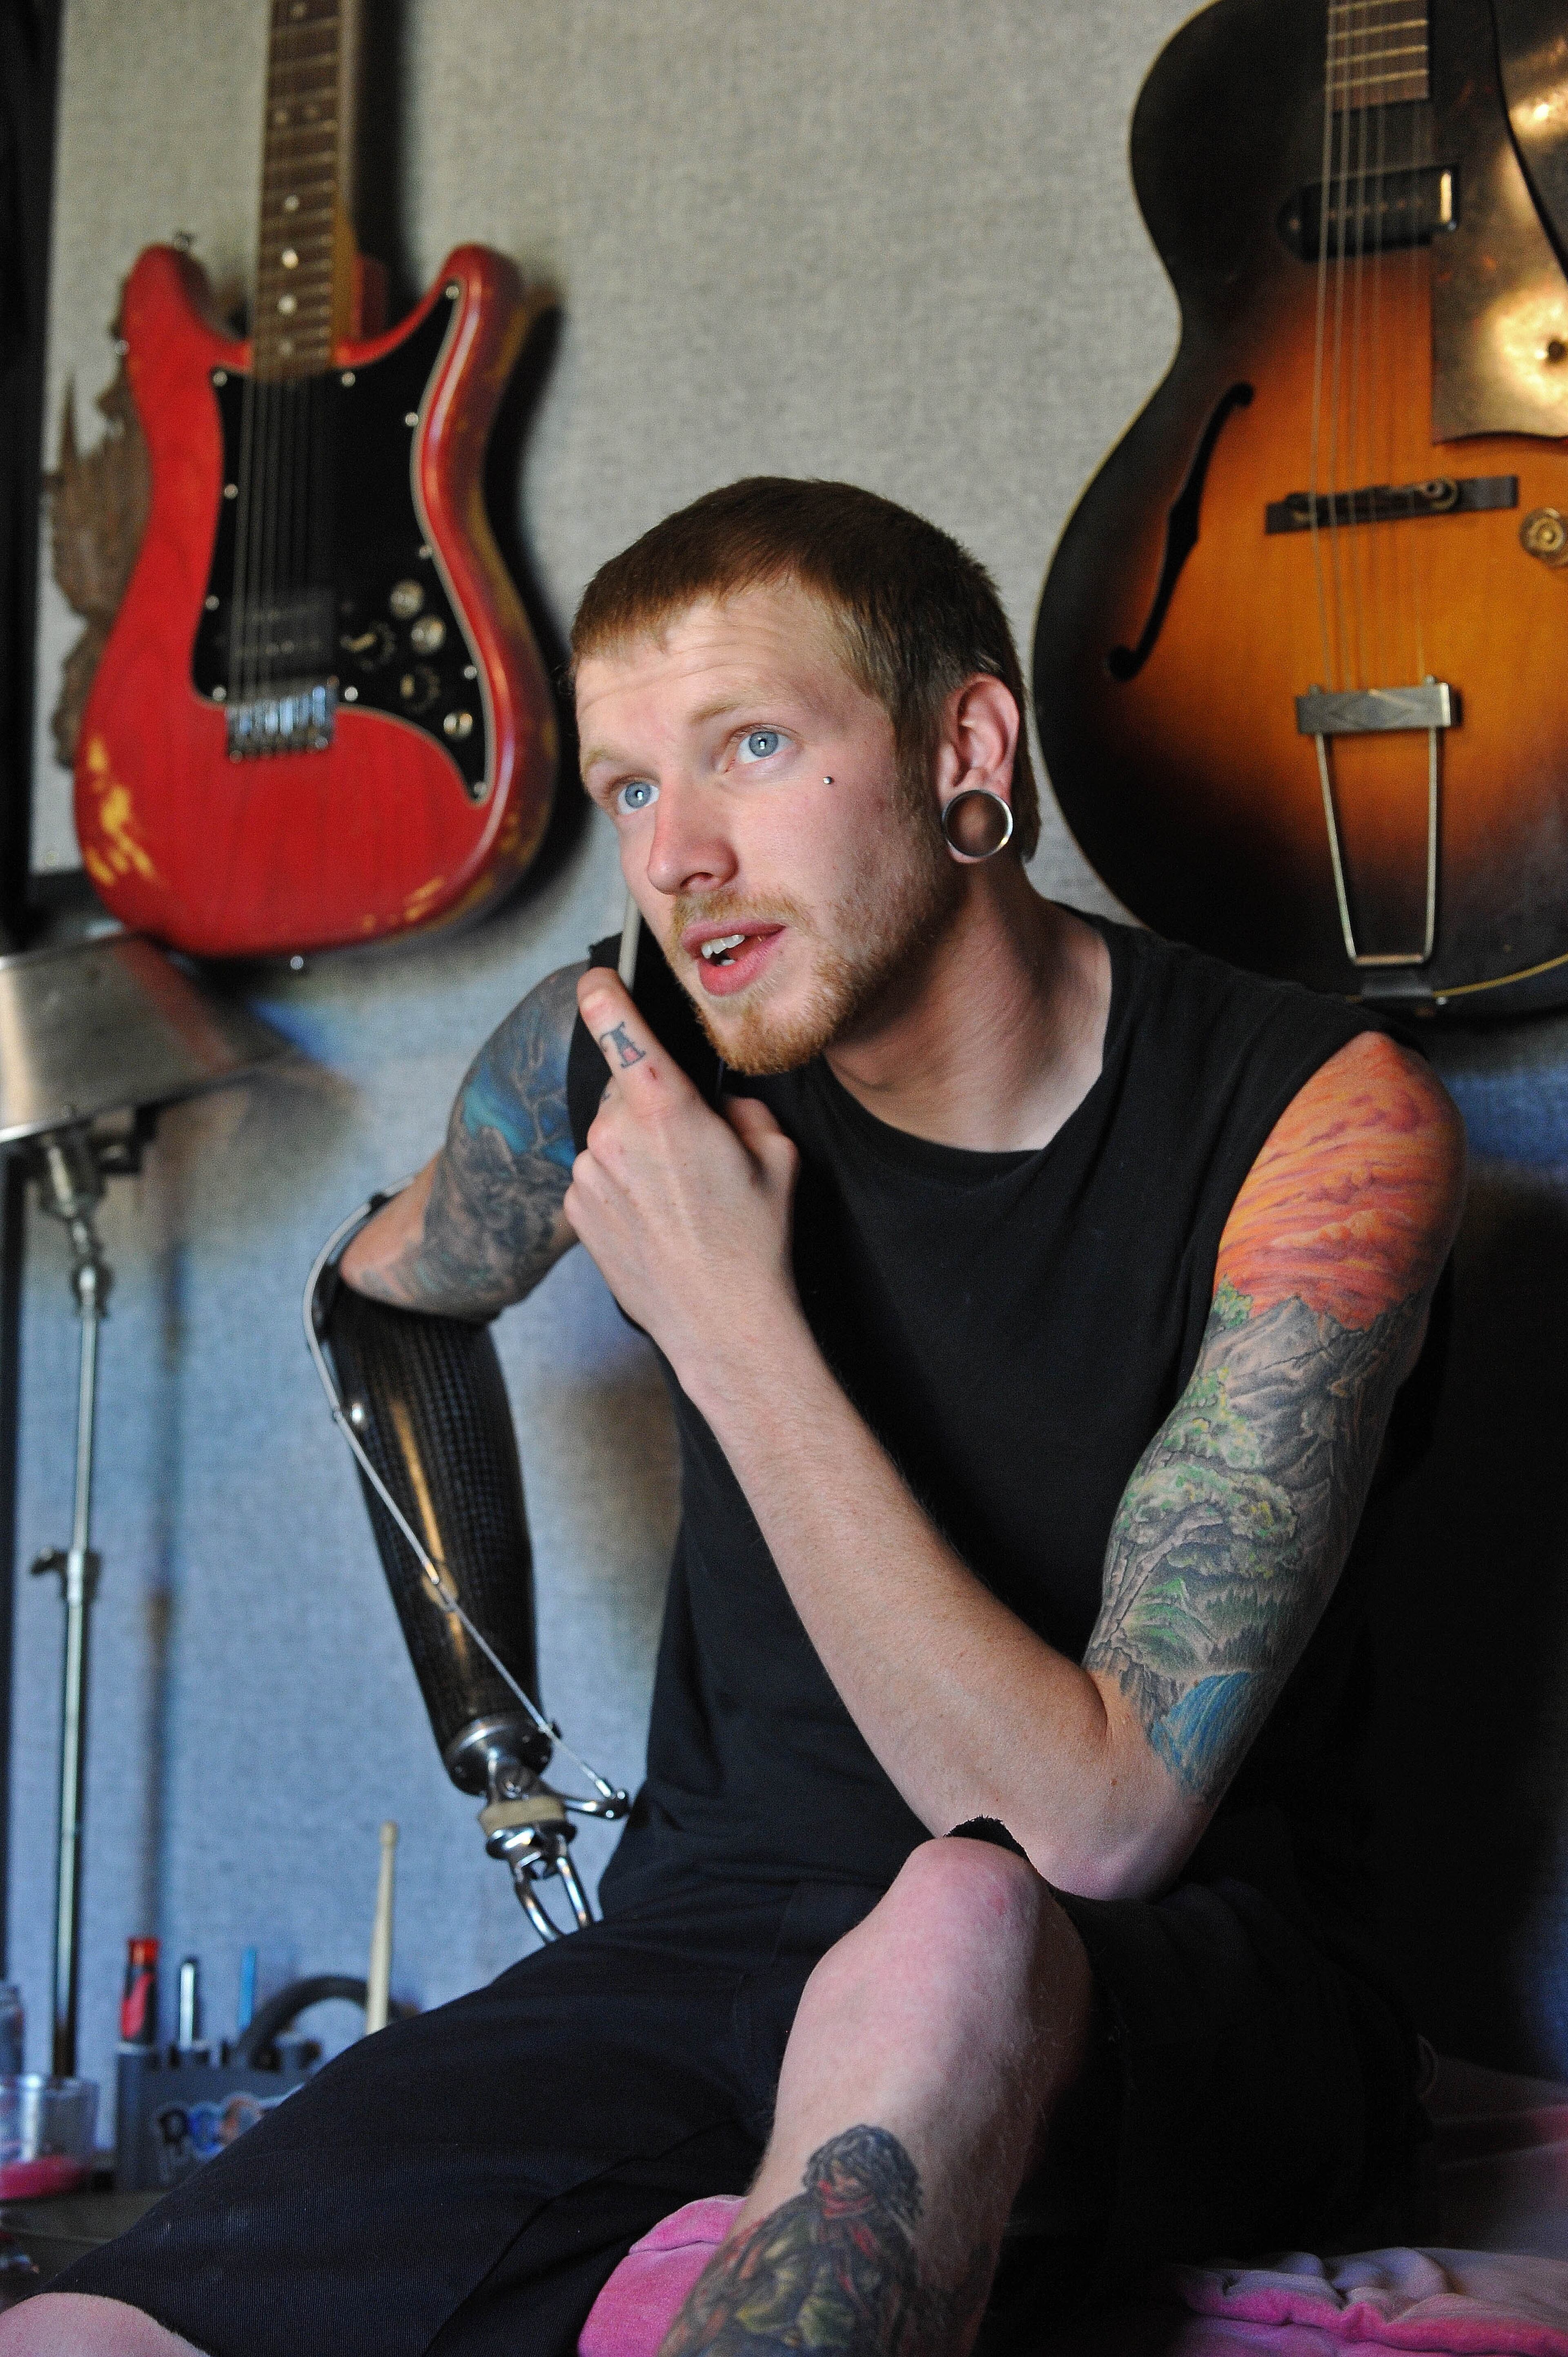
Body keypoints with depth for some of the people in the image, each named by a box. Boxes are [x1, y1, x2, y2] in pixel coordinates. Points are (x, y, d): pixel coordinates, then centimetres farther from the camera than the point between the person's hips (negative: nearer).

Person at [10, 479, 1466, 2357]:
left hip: (1192, 1999, -2)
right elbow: (386, 1296, 23)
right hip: (712, 1929, 3)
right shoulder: (618, 1056, -3)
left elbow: (1098, 1823, -21)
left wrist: (731, 1326, -21)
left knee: (956, 1936, -42)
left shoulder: (1325, 1122, -15)